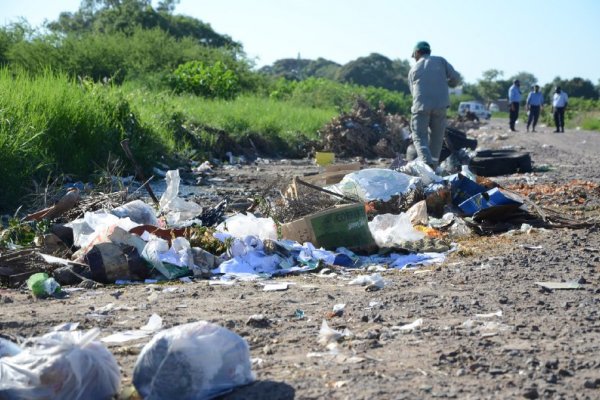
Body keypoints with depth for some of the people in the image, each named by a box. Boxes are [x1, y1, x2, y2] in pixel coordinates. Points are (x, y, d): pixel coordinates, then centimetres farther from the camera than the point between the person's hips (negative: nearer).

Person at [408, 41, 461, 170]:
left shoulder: (413, 69, 16)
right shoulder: (440, 61, 13)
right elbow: (455, 78, 5)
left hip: (421, 106, -1)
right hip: (440, 104, 1)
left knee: (419, 136, -2)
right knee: (436, 137, 11)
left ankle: (426, 161, -26)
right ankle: (433, 167, 12)